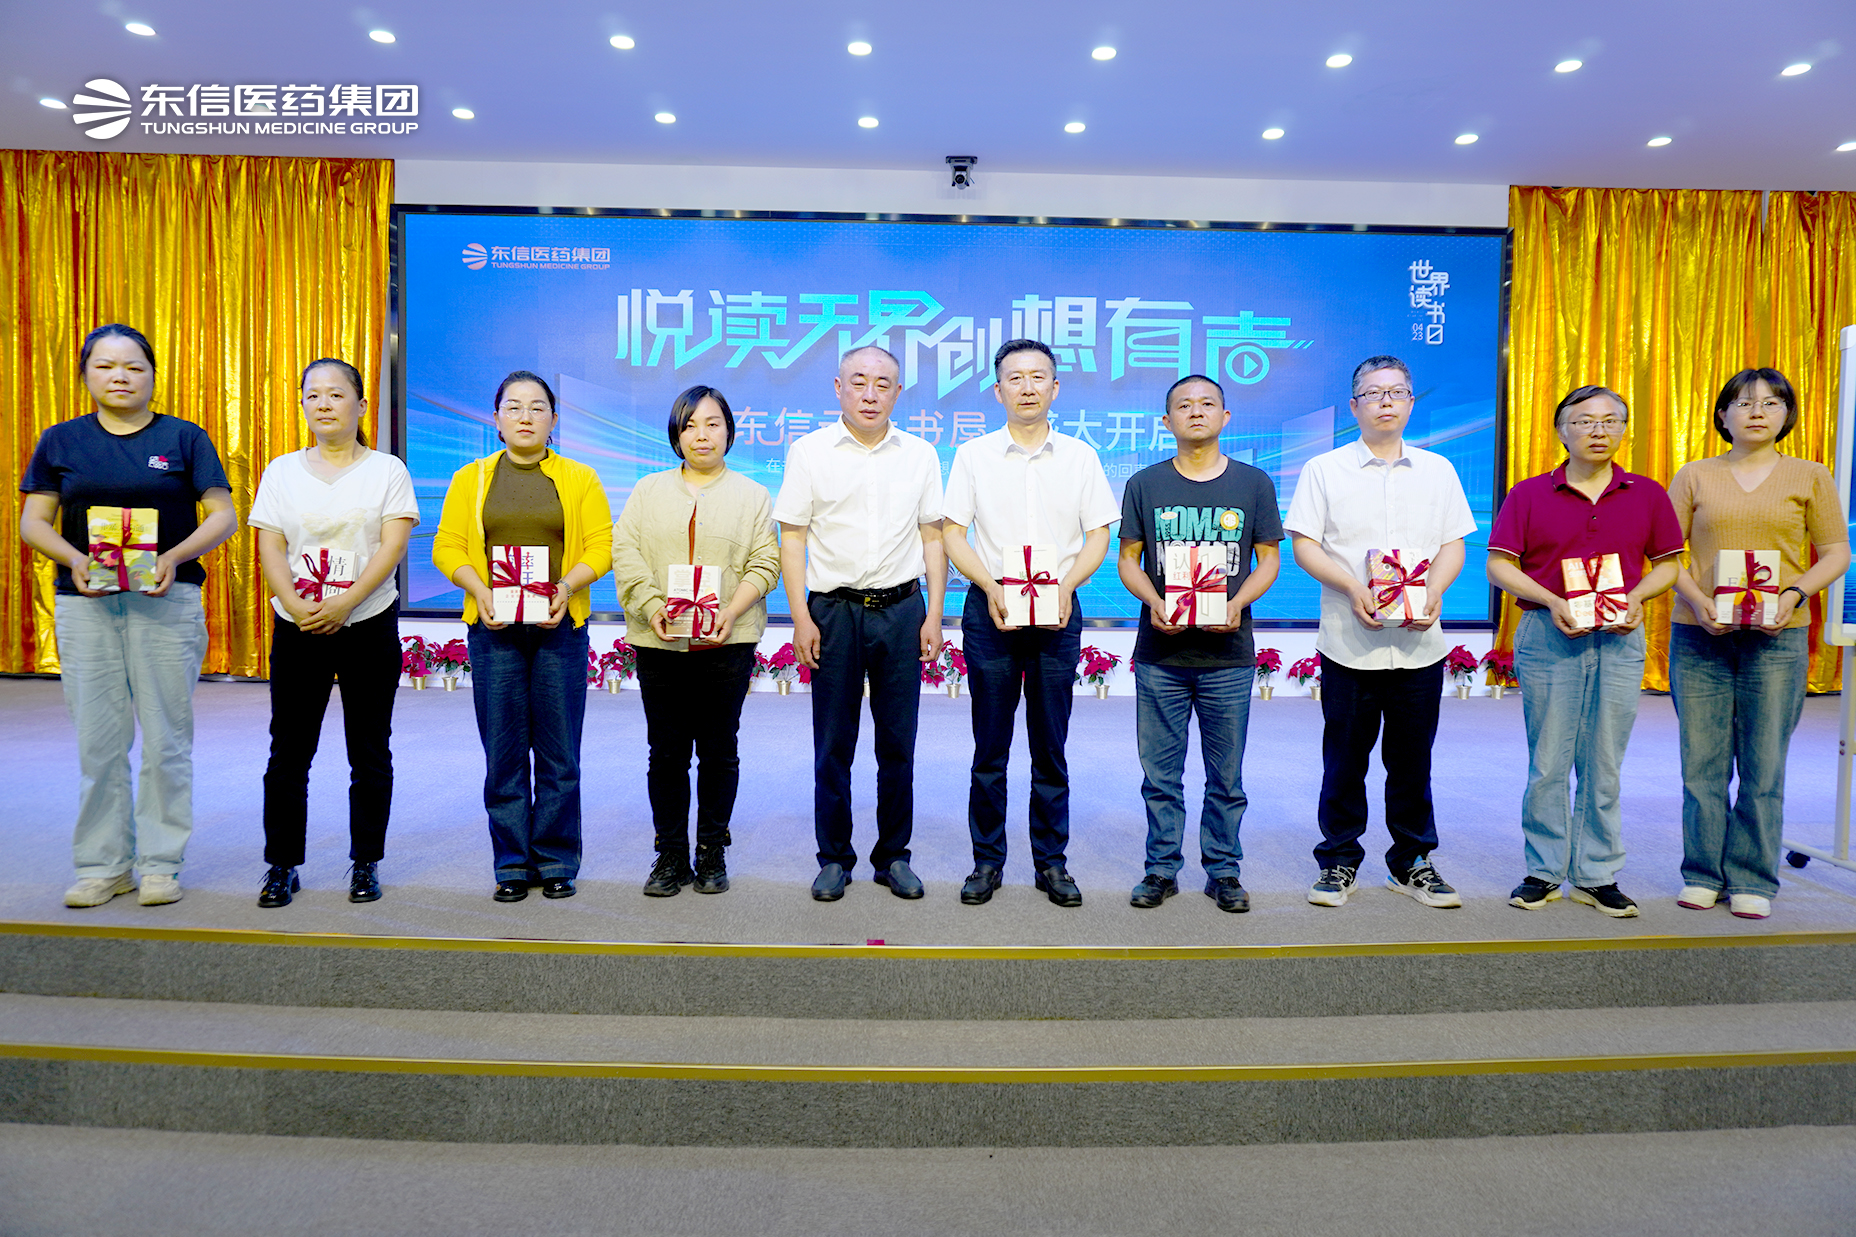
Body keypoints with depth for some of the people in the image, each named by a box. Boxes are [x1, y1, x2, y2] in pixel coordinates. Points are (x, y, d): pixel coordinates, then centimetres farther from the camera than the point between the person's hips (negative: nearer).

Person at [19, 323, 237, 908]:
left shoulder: (184, 438, 5)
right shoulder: (61, 441, 11)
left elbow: (223, 516, 0)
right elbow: (33, 521, 8)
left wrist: (175, 556, -16)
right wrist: (73, 559, -12)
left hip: (166, 602, -2)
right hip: (85, 604, 2)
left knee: (166, 740, 1)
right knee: (98, 742, 4)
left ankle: (160, 864, 12)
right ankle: (102, 866, 16)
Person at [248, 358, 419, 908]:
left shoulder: (387, 470, 4)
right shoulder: (283, 470, 11)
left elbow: (393, 545, -6)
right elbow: (270, 548, 4)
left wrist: (344, 604, -17)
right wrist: (297, 607, -14)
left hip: (369, 624, -2)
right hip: (297, 629, 2)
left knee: (370, 753, 3)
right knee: (288, 752, 4)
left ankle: (366, 864, 14)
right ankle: (282, 866, 15)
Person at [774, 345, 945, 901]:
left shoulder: (920, 455, 7)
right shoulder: (809, 452, 1)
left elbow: (933, 538, 9)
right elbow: (791, 538, 0)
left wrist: (934, 616, 2)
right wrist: (801, 619, -6)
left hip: (902, 609, 2)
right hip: (833, 609, -1)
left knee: (898, 744, 7)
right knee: (833, 745, 5)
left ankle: (893, 855, 20)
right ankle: (834, 857, 18)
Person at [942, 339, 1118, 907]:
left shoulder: (1080, 456, 8)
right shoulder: (974, 454, 5)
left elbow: (1098, 536, 7)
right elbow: (953, 534, 3)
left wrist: (1066, 583, -11)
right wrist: (990, 586, -12)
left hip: (1057, 611, 1)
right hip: (990, 609, 0)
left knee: (1051, 747, 6)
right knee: (989, 746, 4)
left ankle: (1051, 861, 18)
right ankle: (987, 860, 16)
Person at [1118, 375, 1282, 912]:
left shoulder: (1254, 483, 6)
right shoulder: (1144, 484, 5)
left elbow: (1268, 560, 7)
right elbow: (1128, 559, 6)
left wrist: (1237, 604, -12)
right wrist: (1154, 602, -13)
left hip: (1228, 653, 0)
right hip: (1160, 653, 0)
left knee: (1226, 776, 7)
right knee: (1160, 773, 6)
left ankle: (1223, 870, 22)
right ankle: (1161, 868, 20)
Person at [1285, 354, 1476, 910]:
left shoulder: (1438, 470, 13)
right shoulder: (1324, 469, 4)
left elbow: (1453, 545, 10)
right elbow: (1304, 545, -2)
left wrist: (1434, 591, -9)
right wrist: (1352, 588, -16)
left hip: (1420, 642, 2)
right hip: (1349, 644, -2)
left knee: (1412, 760, 9)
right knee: (1345, 759, 4)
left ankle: (1411, 863, 23)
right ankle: (1339, 861, 19)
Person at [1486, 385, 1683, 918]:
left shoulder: (1647, 495, 8)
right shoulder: (1529, 494, 3)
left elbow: (1667, 564, 13)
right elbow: (1499, 566, -1)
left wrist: (1637, 595, -7)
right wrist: (1552, 601, -14)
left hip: (1620, 639, 2)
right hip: (1548, 637, -1)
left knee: (1603, 764, 6)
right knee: (1547, 763, 3)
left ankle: (1597, 877, 17)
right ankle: (1543, 872, 14)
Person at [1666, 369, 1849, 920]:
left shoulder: (1810, 476, 10)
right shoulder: (1694, 476, 9)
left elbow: (1836, 553, 9)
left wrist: (1793, 594, -9)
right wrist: (1697, 600, -11)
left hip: (1777, 637, 0)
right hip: (1700, 634, 0)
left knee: (1764, 766, 1)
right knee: (1702, 763, 2)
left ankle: (1752, 881, 13)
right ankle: (1703, 875, 15)